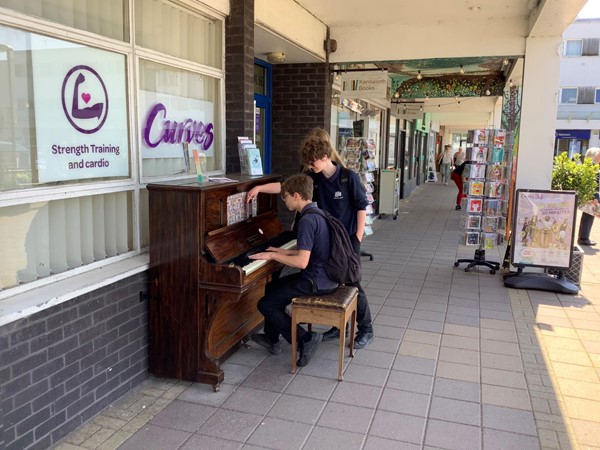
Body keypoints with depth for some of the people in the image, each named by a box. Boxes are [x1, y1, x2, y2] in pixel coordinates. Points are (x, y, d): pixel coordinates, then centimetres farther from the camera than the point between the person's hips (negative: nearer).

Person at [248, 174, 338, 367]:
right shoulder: (316, 213, 9)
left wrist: (272, 256, -15)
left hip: (316, 282, -10)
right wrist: (284, 252, 13)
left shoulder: (307, 220, -22)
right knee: (272, 288, 22)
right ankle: (272, 339, 30)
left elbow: (302, 262, -26)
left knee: (265, 305, -3)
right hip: (326, 277, 10)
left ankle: (306, 339, -2)